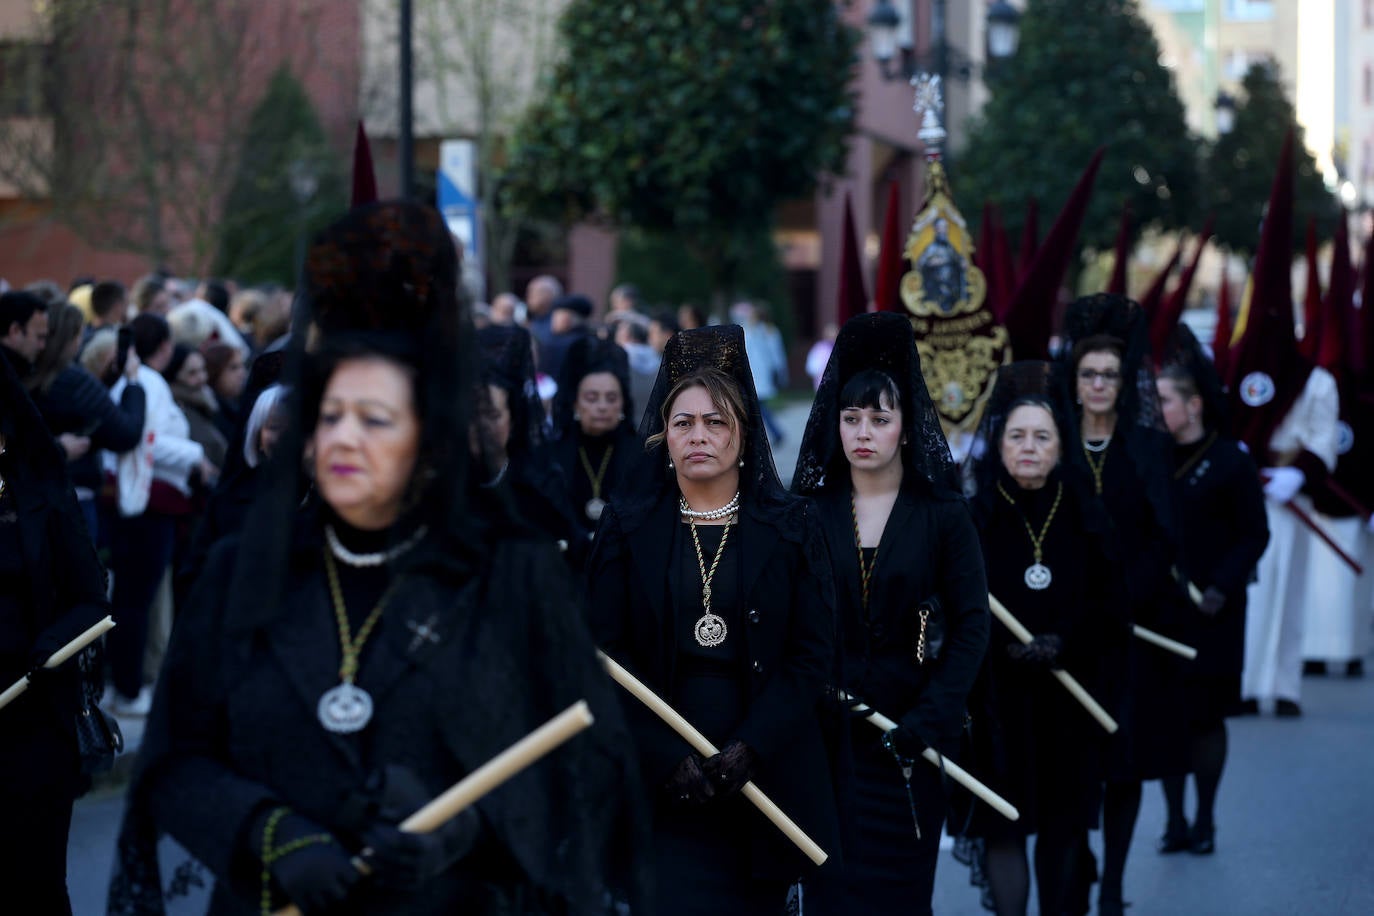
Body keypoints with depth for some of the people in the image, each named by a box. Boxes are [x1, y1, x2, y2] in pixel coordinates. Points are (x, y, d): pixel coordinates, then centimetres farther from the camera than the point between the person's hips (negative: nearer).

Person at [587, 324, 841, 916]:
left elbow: (814, 653, 0)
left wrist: (752, 746, -14)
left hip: (763, 775, 1)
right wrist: (666, 756, -13)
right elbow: (609, 651, -1)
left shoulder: (791, 527, 5)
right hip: (660, 788, -1)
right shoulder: (628, 527, 5)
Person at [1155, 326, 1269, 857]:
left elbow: (1254, 535, -5)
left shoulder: (1230, 463, -6)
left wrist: (1220, 591, -14)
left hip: (1209, 614, -3)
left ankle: (1204, 821, 15)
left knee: (1205, 718, 4)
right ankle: (1175, 821, 11)